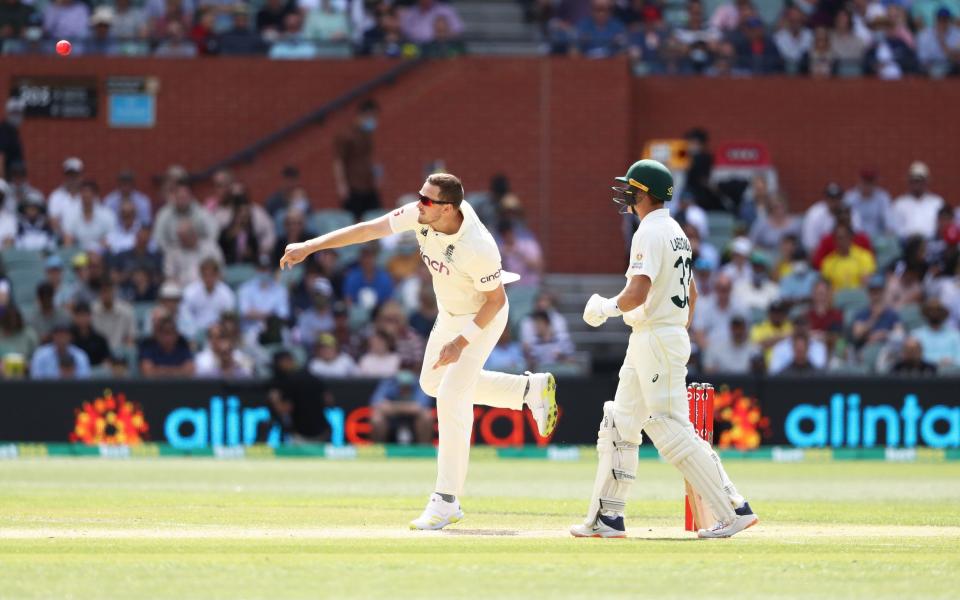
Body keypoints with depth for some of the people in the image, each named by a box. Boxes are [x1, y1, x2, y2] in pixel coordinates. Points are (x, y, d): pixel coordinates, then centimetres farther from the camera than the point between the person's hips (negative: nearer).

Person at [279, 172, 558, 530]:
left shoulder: (478, 248, -38)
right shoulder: (420, 215, -22)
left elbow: (496, 299, -25)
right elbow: (368, 229, -19)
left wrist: (462, 342, -28)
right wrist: (309, 246, -24)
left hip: (483, 318, -8)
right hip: (450, 314, 9)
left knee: (452, 396, -16)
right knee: (433, 383, 21)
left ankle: (446, 501, -10)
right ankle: (530, 390, 31)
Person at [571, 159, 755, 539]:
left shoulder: (651, 232, -15)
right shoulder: (675, 231, 16)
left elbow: (638, 294, -25)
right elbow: (691, 293, 23)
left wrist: (607, 307, -8)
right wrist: (681, 333, 27)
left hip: (657, 339, -10)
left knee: (672, 431, -10)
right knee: (619, 426, 12)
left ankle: (733, 511, -11)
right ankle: (607, 518, 13)